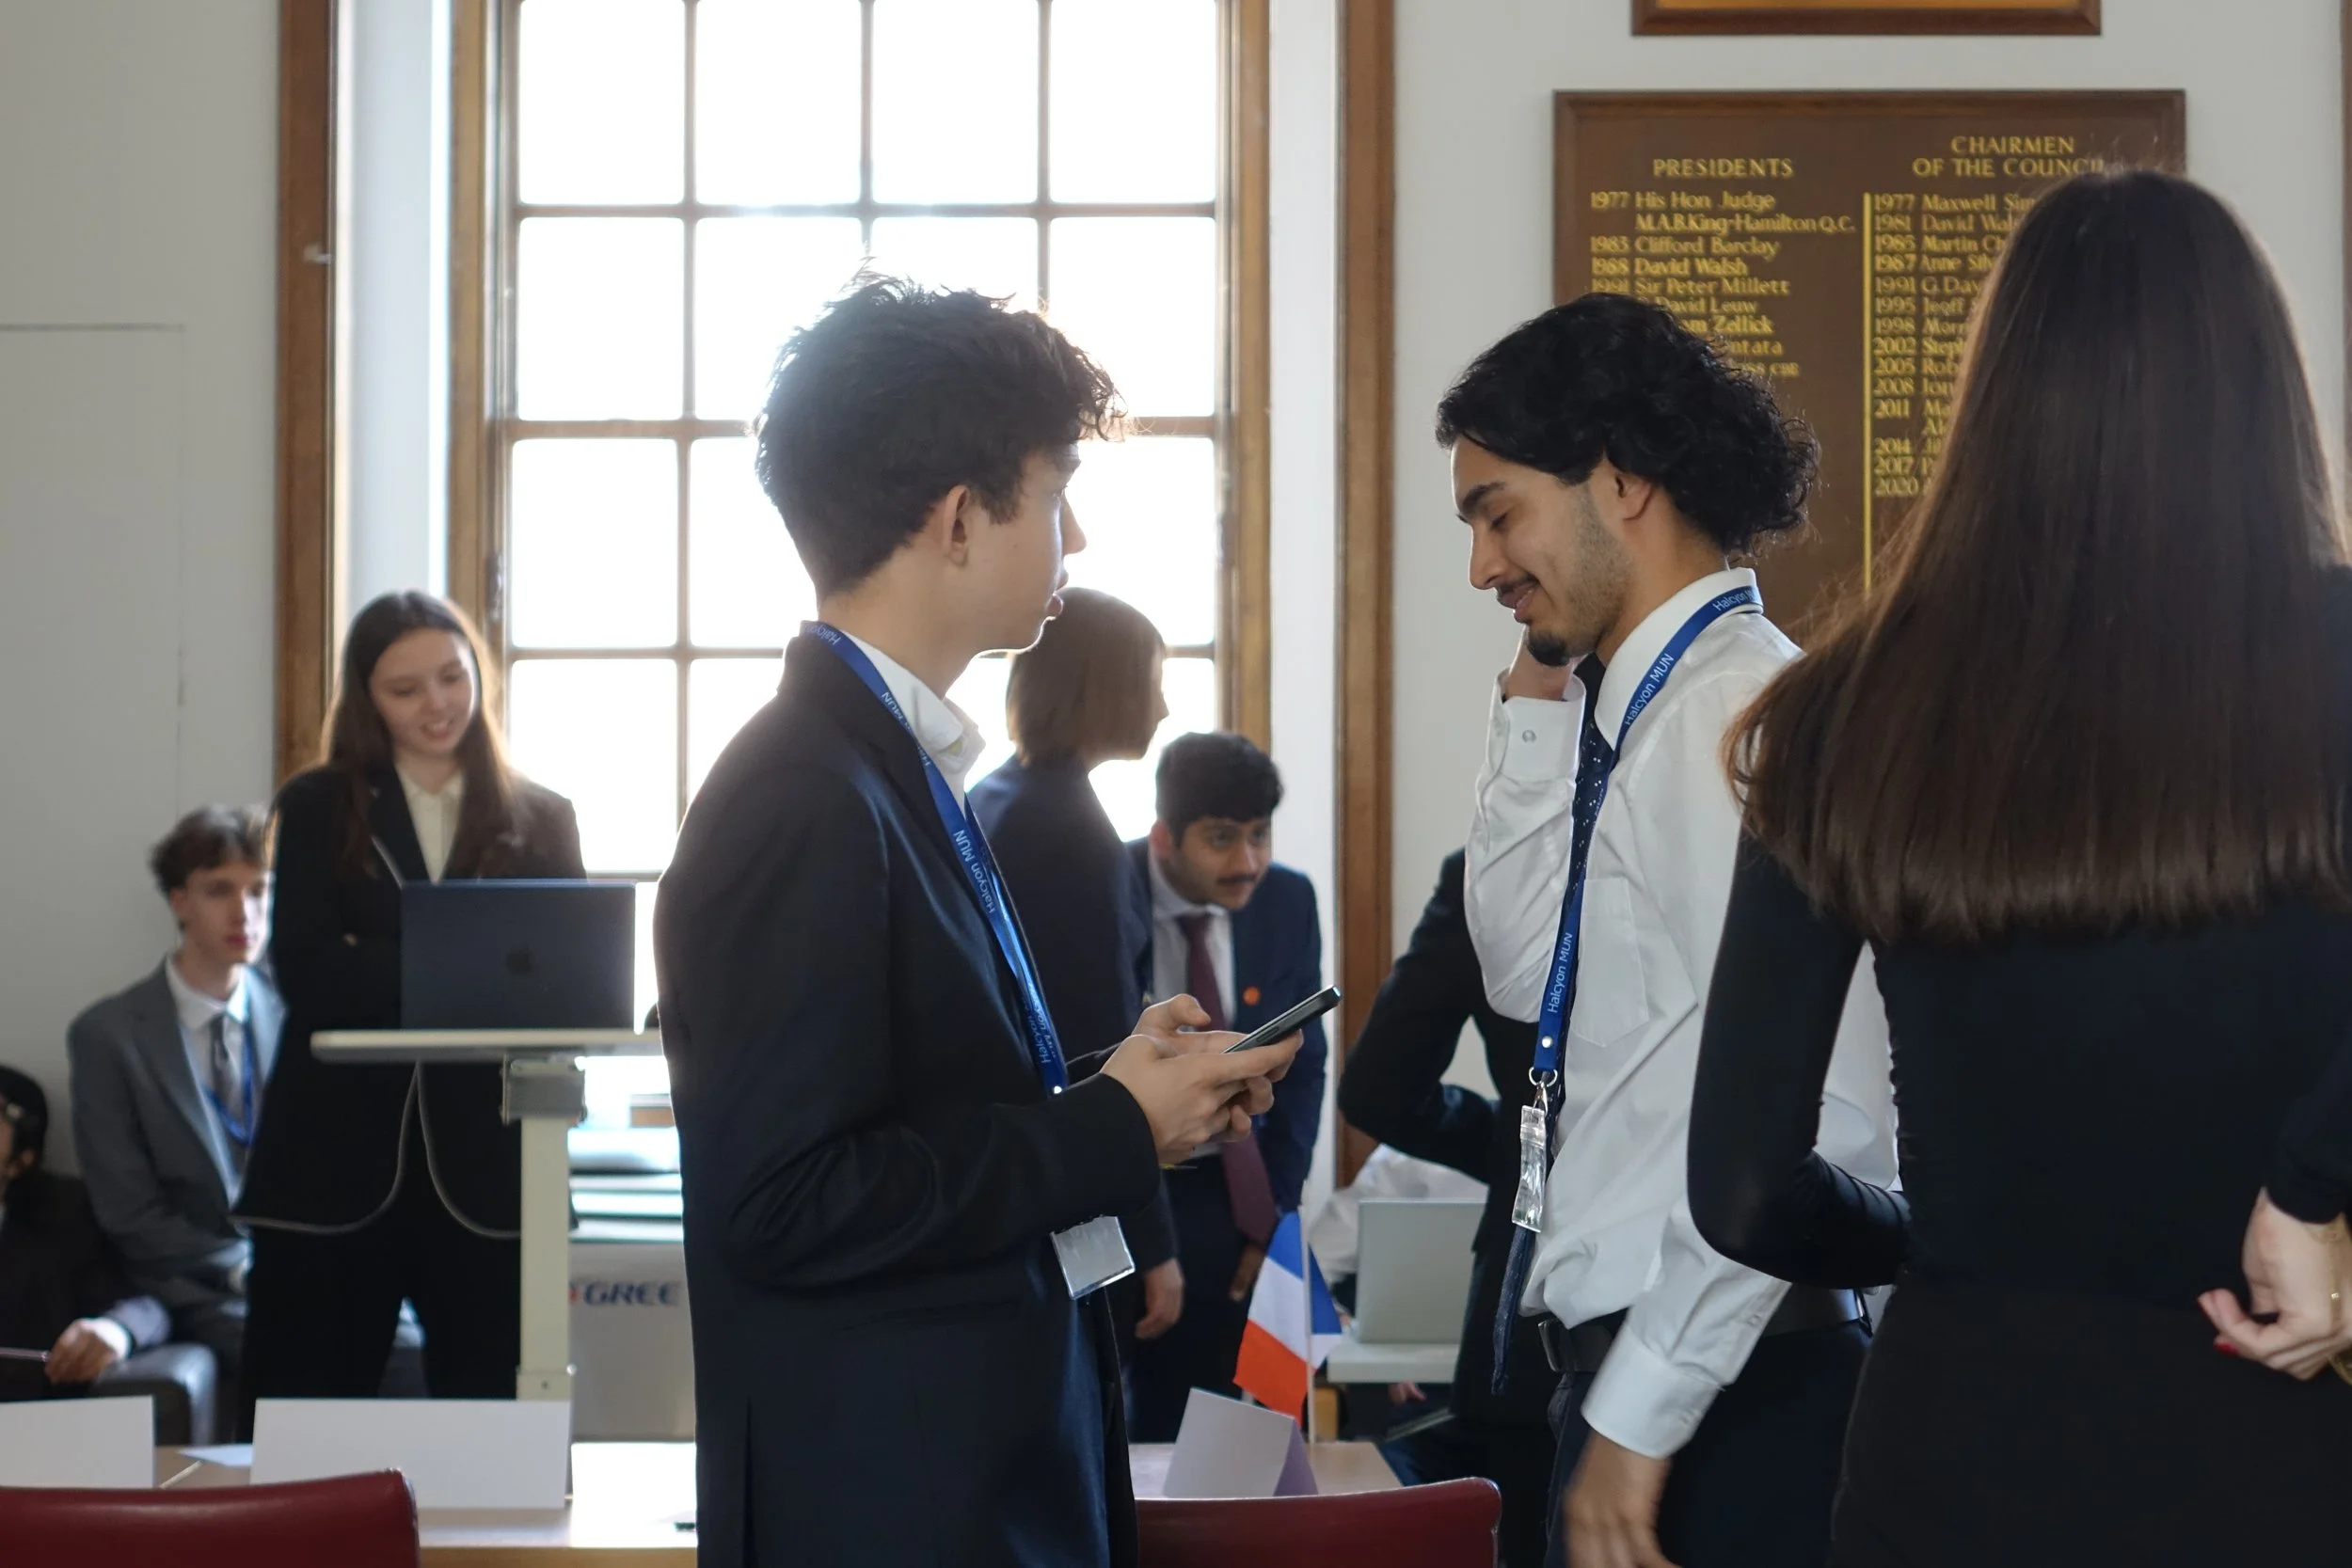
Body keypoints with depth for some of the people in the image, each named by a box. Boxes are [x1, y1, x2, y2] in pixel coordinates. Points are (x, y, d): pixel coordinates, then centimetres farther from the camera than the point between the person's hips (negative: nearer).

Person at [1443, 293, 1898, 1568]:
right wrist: (1536, 705, 9)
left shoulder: (1738, 709, -16)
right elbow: (1530, 972, 17)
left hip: (1719, 1408, -9)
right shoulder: (1639, 710, 11)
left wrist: (1639, 1415, -19)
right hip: (1631, 1369, 9)